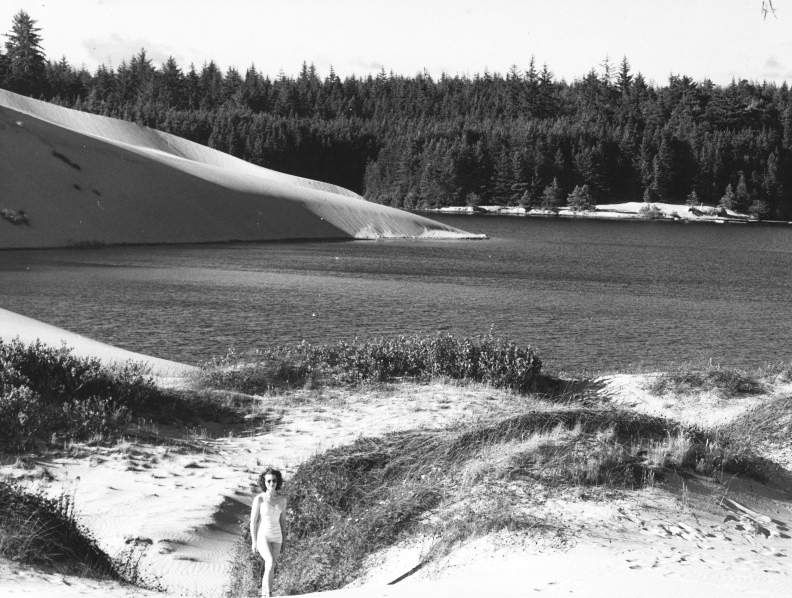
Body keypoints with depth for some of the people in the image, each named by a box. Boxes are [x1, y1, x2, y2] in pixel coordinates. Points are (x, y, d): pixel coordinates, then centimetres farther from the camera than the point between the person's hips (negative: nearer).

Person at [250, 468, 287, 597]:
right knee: (270, 564, -25)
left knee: (270, 568, 5)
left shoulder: (282, 499, 1)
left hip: (275, 537, 5)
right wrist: (254, 542, -12)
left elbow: (283, 520, 9)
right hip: (262, 536, -5)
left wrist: (283, 541, 9)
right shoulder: (259, 499, -13)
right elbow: (253, 521, -9)